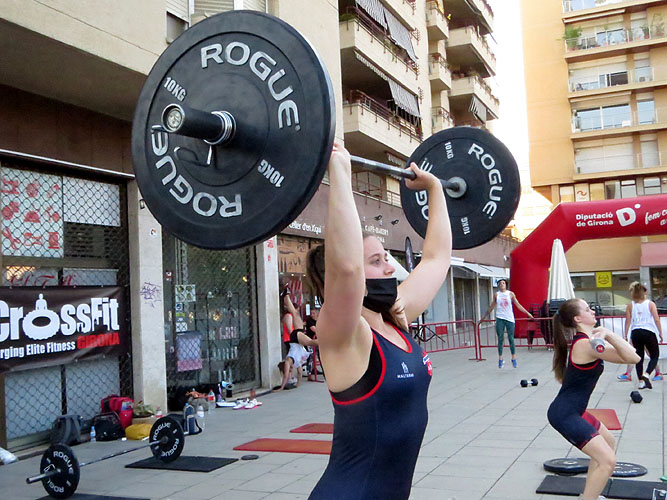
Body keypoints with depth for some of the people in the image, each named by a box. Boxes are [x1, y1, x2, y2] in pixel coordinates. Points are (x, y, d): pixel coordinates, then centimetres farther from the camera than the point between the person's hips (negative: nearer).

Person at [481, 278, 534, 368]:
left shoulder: (511, 294, 4)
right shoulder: (496, 295, 7)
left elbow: (518, 305, 8)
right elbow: (491, 307, 18)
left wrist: (528, 313, 6)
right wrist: (484, 316, 24)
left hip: (509, 318, -1)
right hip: (500, 319, 1)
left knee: (511, 339, 0)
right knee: (500, 339, 1)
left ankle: (514, 359, 8)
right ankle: (500, 359, 6)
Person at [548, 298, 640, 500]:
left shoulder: (586, 339, 8)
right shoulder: (587, 344, -22)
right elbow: (632, 357, -26)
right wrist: (608, 334, -28)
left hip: (572, 411, 11)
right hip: (564, 415, -11)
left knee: (608, 442, 30)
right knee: (607, 461, -17)